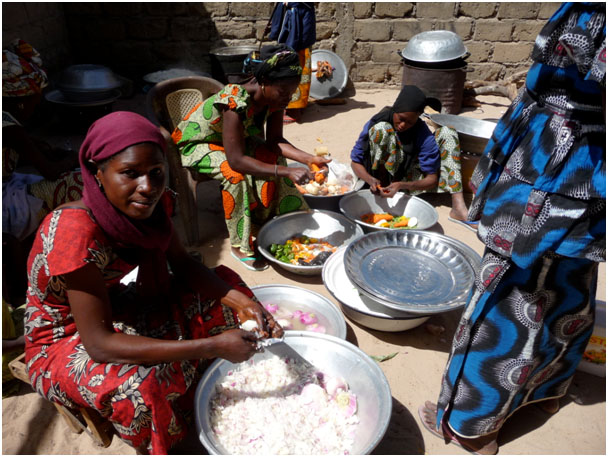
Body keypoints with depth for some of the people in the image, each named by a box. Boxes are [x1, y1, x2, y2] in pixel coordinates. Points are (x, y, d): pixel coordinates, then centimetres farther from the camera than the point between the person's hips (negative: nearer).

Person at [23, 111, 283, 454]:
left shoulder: (150, 202, -16)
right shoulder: (74, 232, -36)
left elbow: (184, 265, -6)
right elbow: (99, 343, -35)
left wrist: (243, 303, -23)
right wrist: (211, 346, -36)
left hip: (114, 308, 7)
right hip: (63, 340, -6)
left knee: (224, 284, -2)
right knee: (140, 385, -36)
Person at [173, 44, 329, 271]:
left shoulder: (274, 96, -15)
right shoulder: (235, 103, -37)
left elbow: (274, 140, -11)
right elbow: (236, 160, -42)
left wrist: (309, 158, -26)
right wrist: (286, 172, -47)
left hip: (234, 140, 7)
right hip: (197, 144, -7)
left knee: (273, 158, -17)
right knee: (237, 175, -32)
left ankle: (266, 221, -2)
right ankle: (240, 246, -18)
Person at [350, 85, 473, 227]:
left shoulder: (423, 134, -15)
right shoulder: (376, 124, -15)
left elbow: (432, 180, -16)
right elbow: (355, 161, -9)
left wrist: (402, 185, -34)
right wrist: (370, 180, -31)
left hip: (409, 180, 2)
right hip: (382, 179, -2)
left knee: (447, 132, -14)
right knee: (381, 129, -25)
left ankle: (458, 206, -27)